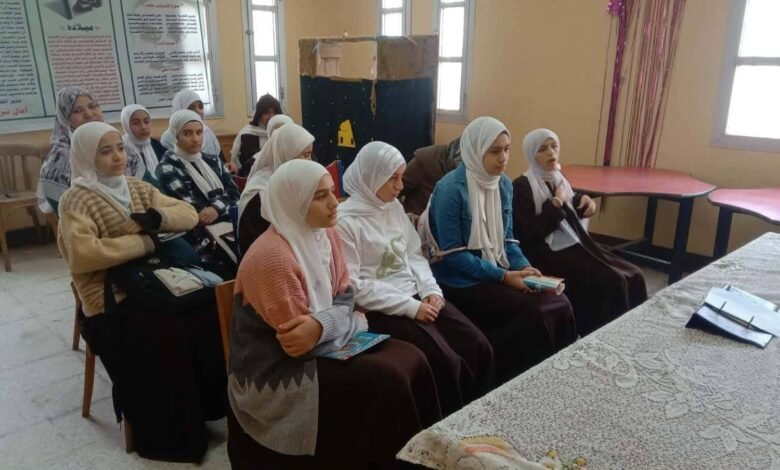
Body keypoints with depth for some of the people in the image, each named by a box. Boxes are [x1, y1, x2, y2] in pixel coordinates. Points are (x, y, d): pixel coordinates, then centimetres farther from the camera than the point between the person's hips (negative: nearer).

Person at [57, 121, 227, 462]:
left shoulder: (138, 188, 14)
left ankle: (206, 404, 0)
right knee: (168, 334, -29)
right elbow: (82, 254, -23)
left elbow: (189, 215, 8)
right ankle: (170, 433, -9)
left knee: (207, 312, -19)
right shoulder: (76, 200, -5)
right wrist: (144, 242, -18)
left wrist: (154, 218, -12)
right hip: (112, 302, -6)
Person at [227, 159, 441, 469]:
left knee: (411, 360, -7)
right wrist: (349, 323, -9)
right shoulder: (272, 257, -25)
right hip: (276, 373, -8)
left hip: (322, 348, 8)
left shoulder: (325, 234, 1)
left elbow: (345, 299, 0)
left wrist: (320, 325, -22)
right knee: (384, 380, -22)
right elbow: (297, 343, -21)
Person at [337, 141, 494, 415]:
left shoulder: (394, 207, 10)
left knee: (480, 349, -5)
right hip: (380, 309, -7)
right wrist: (410, 307, -19)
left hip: (416, 296, 7)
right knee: (447, 362, -21)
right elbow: (353, 287, -17)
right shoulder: (345, 221, -13)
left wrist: (431, 290, -5)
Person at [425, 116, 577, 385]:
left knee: (559, 304, -11)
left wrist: (524, 267, -8)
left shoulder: (504, 184, 5)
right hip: (462, 280, -7)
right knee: (533, 312, -21)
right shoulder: (451, 189, -17)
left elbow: (506, 238, 11)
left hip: (497, 271, 7)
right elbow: (453, 254, -18)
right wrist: (503, 276, -21)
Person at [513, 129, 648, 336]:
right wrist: (556, 203, -16)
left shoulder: (558, 178, 12)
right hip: (548, 254, -8)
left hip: (574, 244, 8)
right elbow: (529, 235, -19)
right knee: (610, 282, -22)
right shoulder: (521, 187, -12)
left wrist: (582, 200, 3)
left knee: (633, 276, -4)